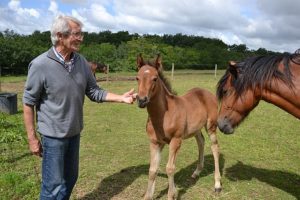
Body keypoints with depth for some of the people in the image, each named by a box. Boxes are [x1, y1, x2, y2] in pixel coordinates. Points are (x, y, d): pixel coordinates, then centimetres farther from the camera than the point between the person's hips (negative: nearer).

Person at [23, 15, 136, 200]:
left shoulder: (81, 62, -2)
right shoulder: (40, 65, -17)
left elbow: (94, 92, 4)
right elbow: (29, 103, -11)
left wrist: (121, 98, -6)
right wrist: (32, 138, -10)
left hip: (74, 133, 6)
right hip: (53, 135, -5)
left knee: (70, 179, 20)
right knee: (54, 185, 5)